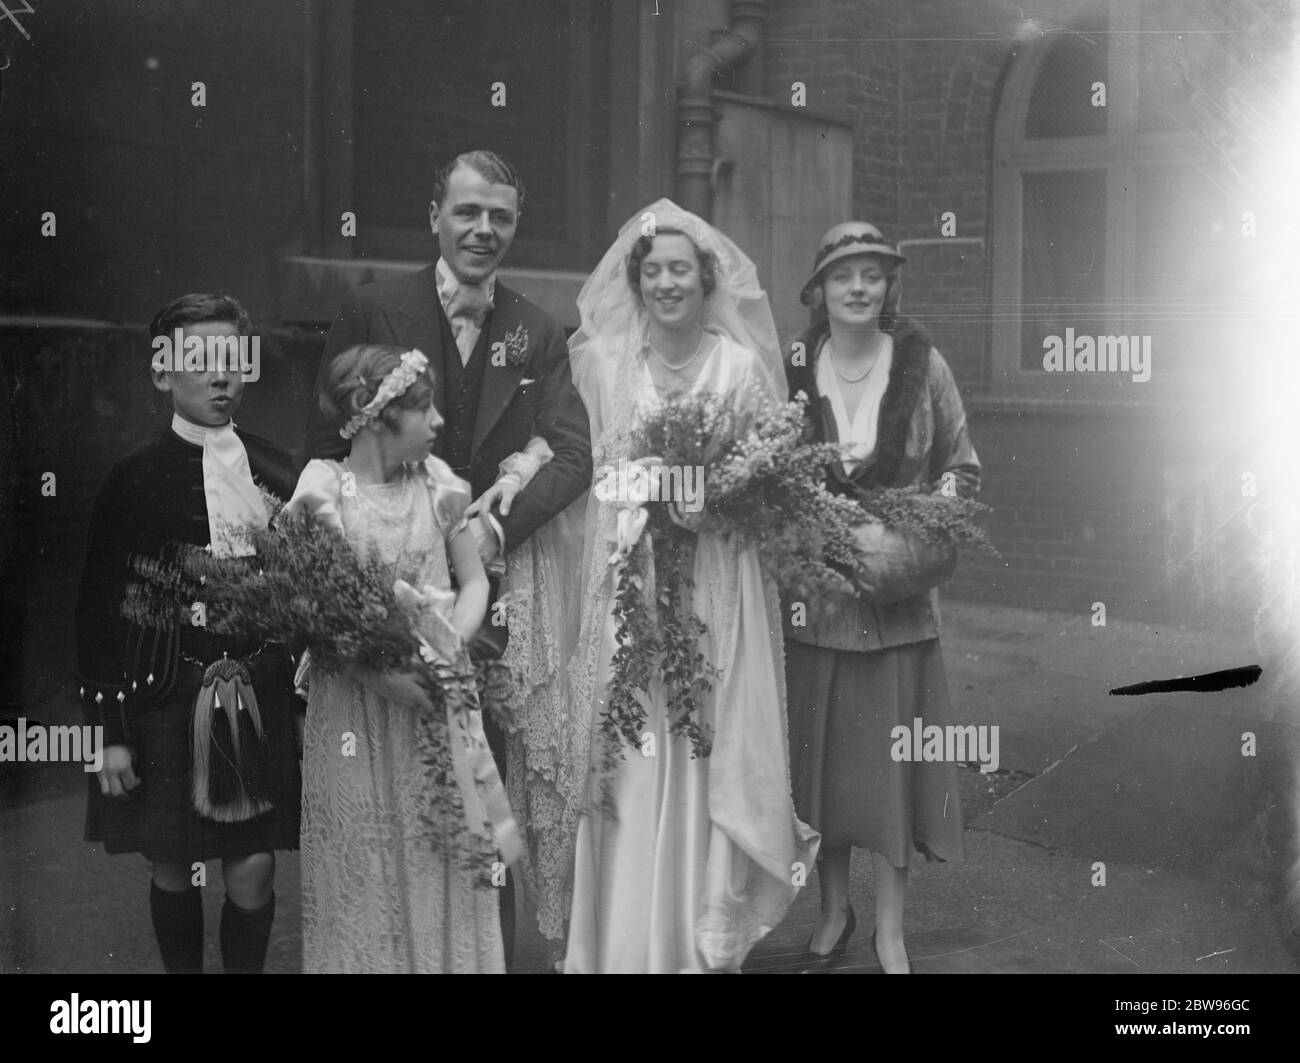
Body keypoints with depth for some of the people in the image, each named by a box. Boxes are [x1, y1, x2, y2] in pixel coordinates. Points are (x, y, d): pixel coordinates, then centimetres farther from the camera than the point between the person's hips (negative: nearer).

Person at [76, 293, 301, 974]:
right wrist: (109, 729, -5)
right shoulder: (134, 480, -5)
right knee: (173, 867, 10)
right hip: (166, 704, -1)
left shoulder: (279, 473, 3)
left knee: (254, 870, 4)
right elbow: (98, 611, -3)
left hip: (261, 698, 2)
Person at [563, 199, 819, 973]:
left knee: (711, 754, 1)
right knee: (633, 758, 2)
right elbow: (595, 469, 12)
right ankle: (629, 940, 15)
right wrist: (642, 496, -4)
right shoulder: (604, 361, 5)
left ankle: (710, 937, 14)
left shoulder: (741, 365, 0)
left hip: (716, 583, -1)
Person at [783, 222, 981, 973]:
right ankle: (834, 910, 29)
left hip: (899, 596, -1)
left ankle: (890, 932, 18)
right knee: (820, 754, 9)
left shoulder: (923, 365, -2)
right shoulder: (793, 368, 0)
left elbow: (963, 468, 5)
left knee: (892, 757, 3)